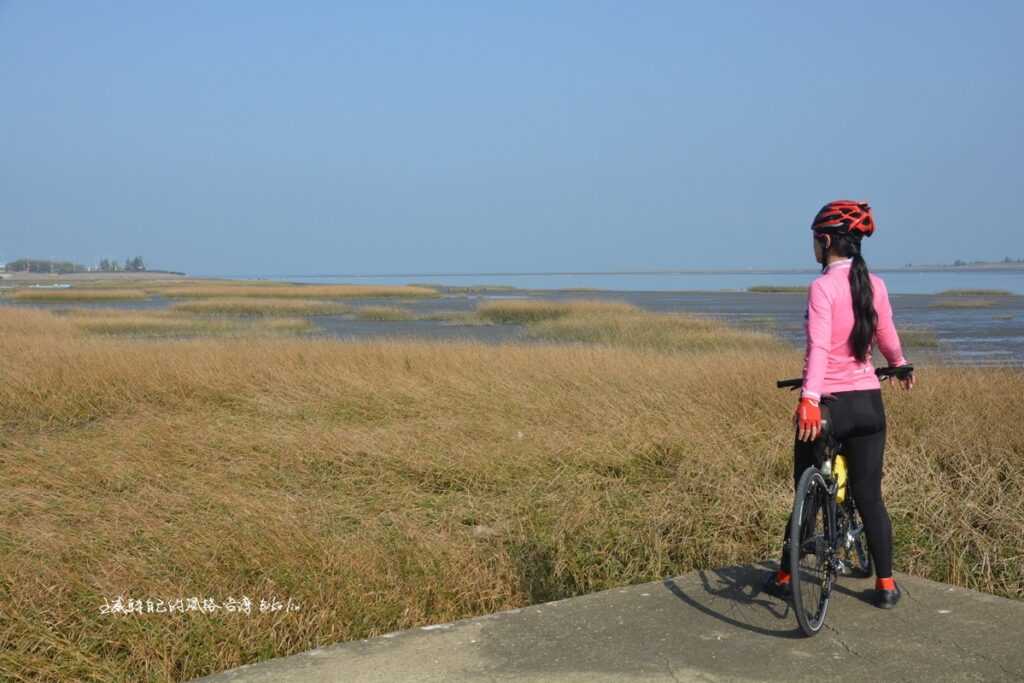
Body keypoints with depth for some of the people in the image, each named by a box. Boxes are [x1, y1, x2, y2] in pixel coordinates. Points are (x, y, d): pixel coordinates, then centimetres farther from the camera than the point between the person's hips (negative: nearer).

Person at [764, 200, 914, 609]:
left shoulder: (822, 287, -13)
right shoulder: (875, 285, 2)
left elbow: (819, 346, -25)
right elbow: (888, 341, 11)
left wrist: (810, 399, -34)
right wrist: (901, 368, 32)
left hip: (827, 404, -4)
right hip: (868, 403, 4)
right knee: (870, 497, 12)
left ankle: (785, 578, 21)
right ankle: (886, 585, 17)